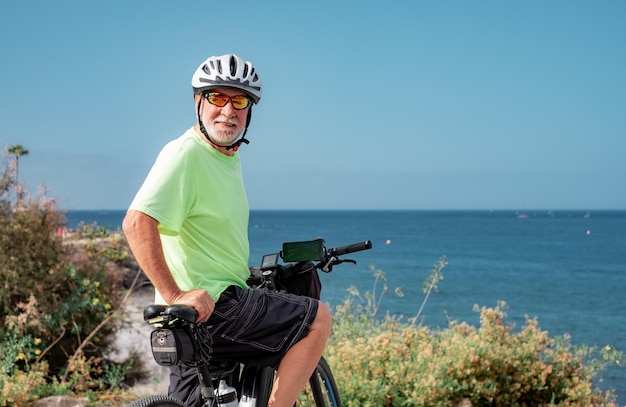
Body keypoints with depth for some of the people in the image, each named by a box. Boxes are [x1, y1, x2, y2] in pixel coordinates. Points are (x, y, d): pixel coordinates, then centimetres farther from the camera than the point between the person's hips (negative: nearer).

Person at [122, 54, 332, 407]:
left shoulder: (230, 158, 16)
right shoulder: (185, 154, -15)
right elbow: (137, 223, -27)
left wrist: (246, 271, 27)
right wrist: (175, 295, -29)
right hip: (204, 307, -10)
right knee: (318, 319, -11)